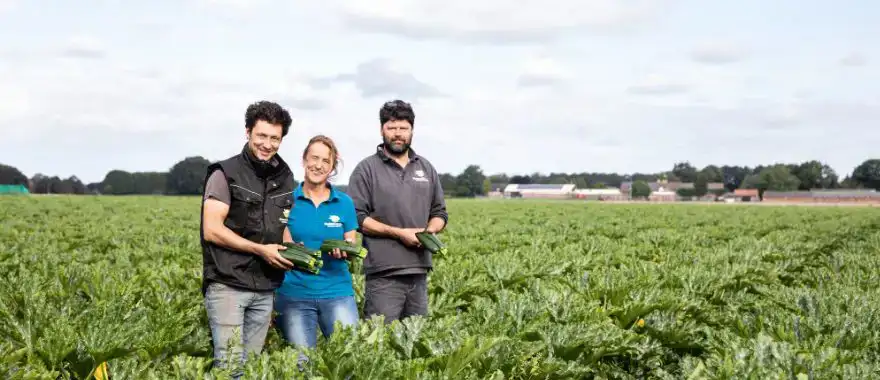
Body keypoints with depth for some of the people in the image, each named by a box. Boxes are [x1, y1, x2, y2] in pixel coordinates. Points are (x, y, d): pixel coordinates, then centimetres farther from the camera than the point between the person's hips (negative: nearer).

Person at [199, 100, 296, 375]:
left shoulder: (284, 178, 12)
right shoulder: (225, 174, -7)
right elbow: (211, 231, -13)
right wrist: (260, 250, -16)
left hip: (265, 289, 6)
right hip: (228, 285, -6)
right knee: (230, 364, -9)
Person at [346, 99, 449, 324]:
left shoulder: (426, 168, 16)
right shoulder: (367, 169, 0)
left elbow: (440, 213, 21)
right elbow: (357, 217, -6)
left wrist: (430, 230, -3)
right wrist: (399, 233, -13)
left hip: (420, 271, 5)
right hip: (383, 274, -5)